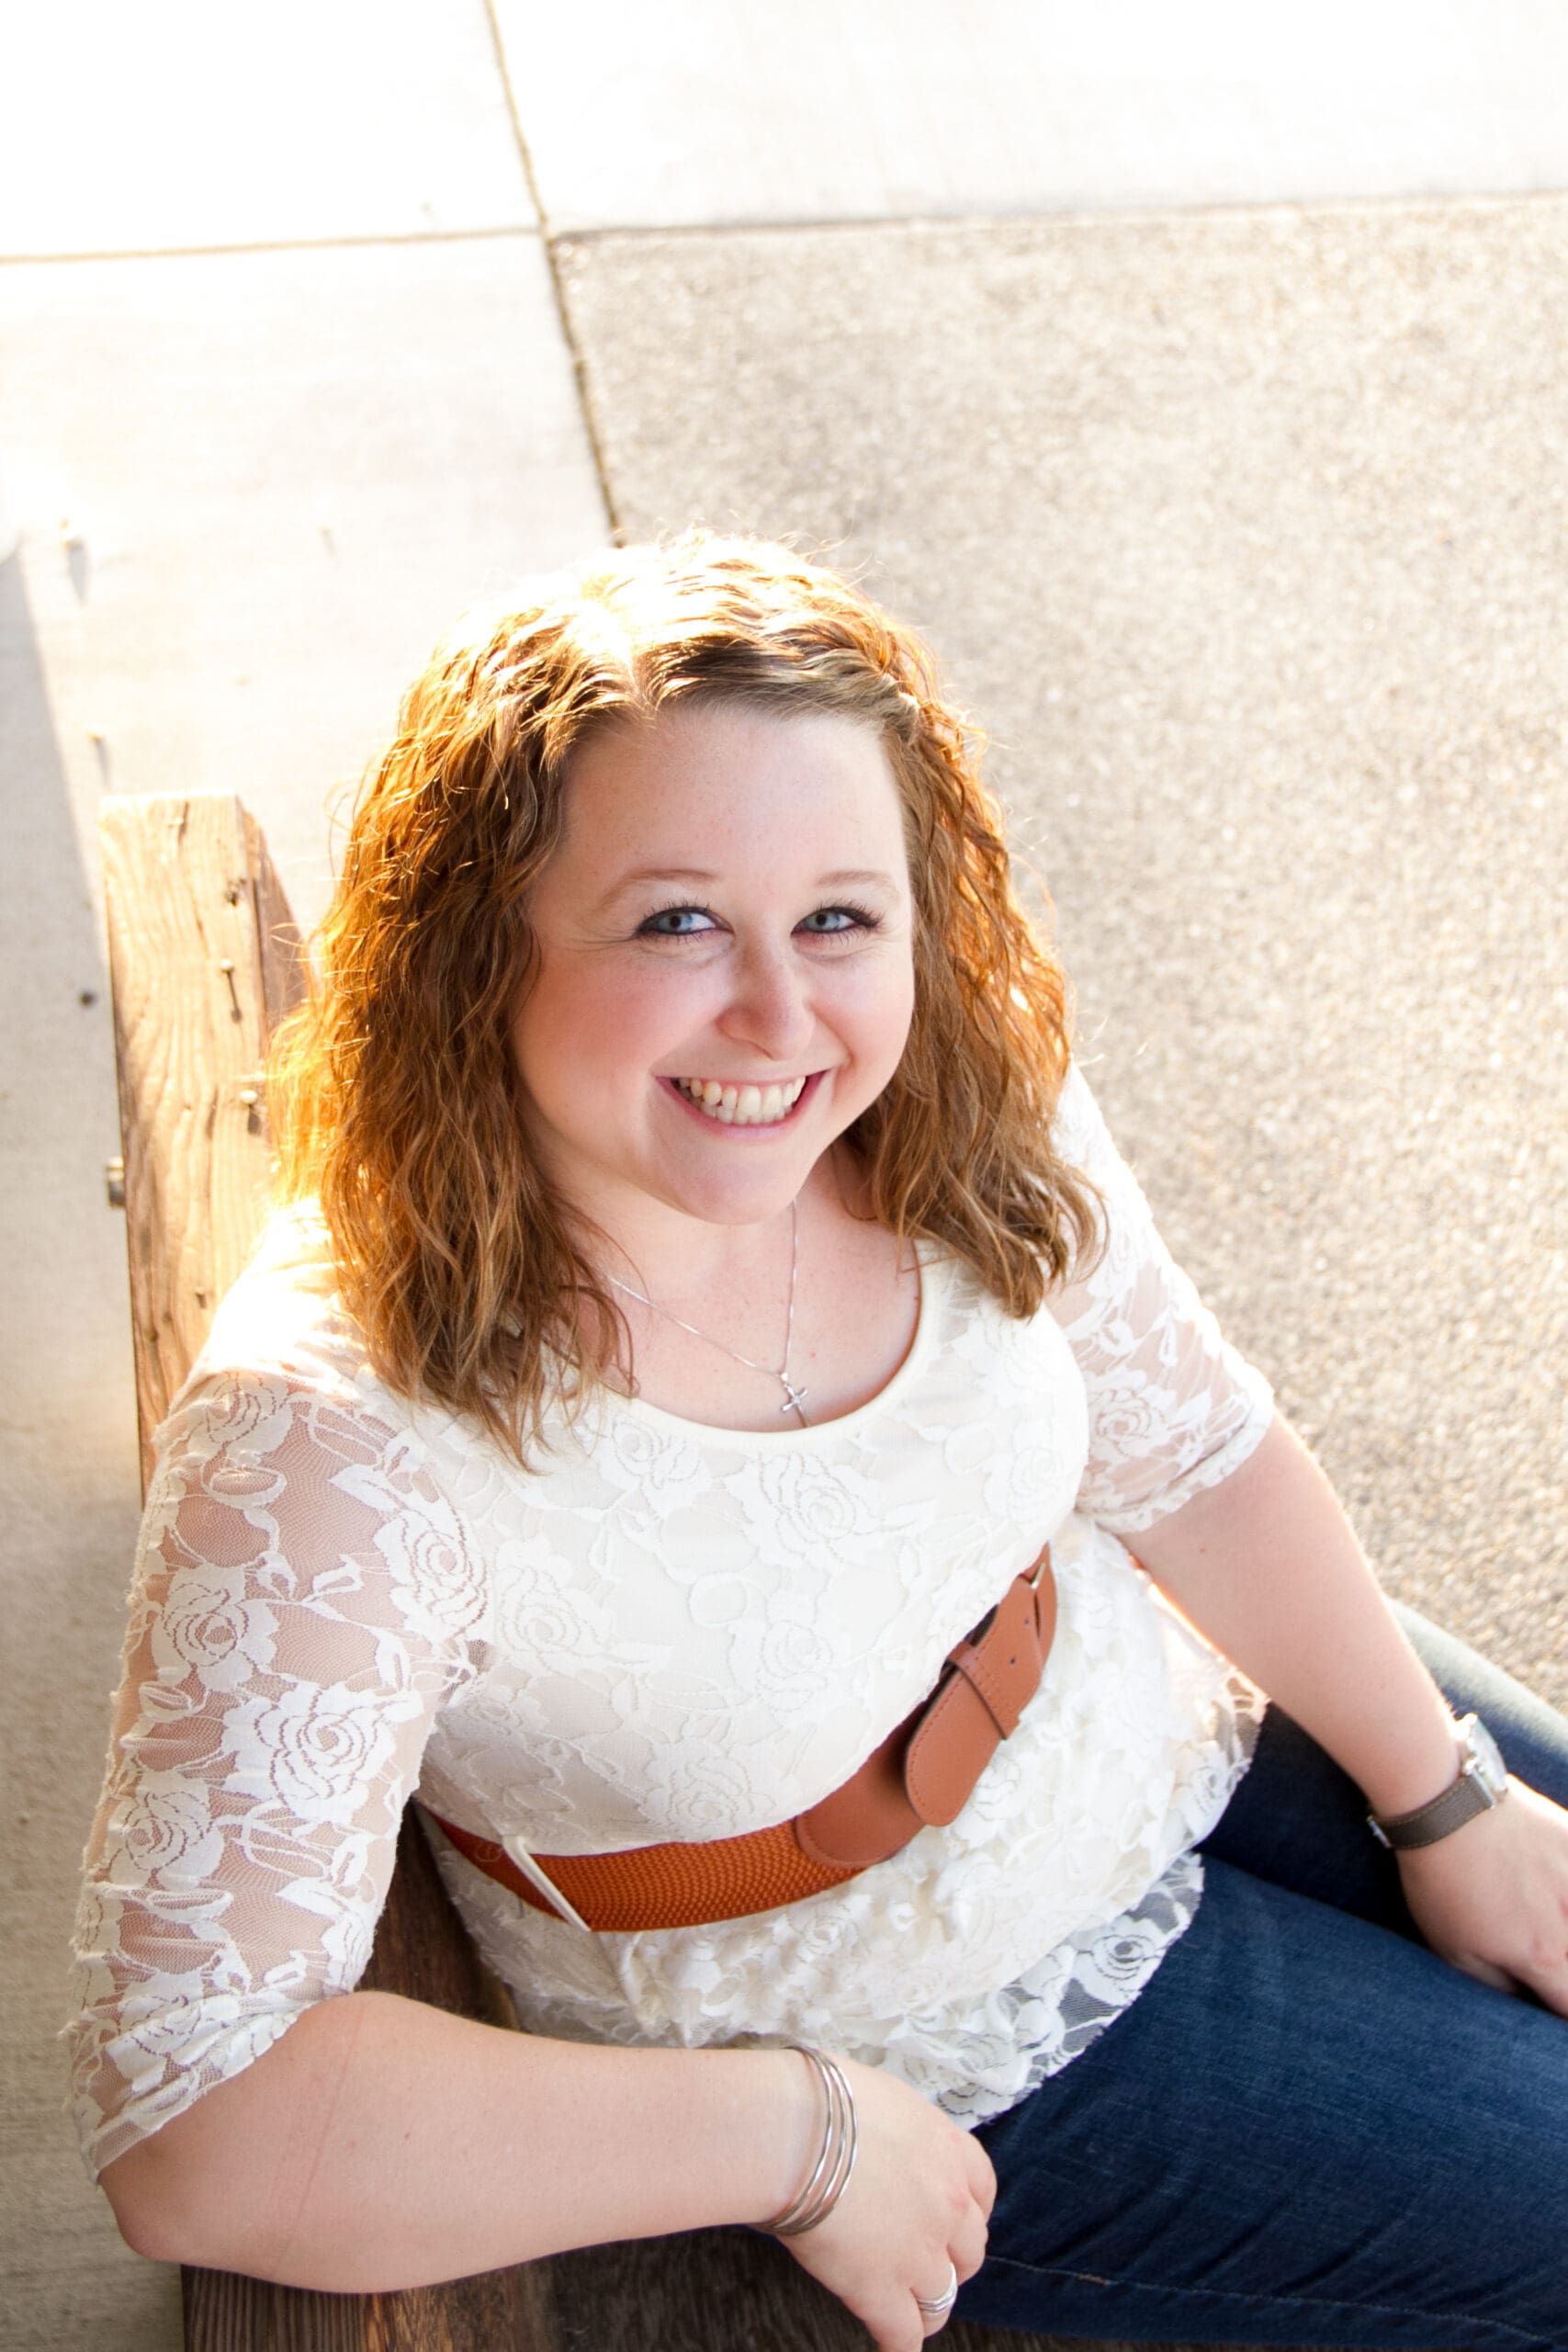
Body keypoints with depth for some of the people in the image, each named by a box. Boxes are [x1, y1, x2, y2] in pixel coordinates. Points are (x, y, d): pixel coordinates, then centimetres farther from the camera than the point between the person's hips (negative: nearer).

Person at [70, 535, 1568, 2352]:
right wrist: (806, 2142, -30)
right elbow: (192, 2128, -36)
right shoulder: (332, 1452, -36)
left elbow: (1190, 1455, -1)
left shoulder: (954, 1107, -19)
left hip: (1177, 1715, 5)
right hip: (934, 2046, -5)